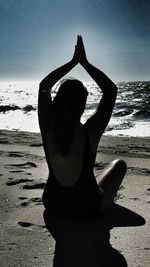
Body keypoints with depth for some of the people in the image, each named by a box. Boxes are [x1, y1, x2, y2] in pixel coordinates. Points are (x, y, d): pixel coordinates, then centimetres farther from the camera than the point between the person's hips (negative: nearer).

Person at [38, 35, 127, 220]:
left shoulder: (48, 128, -17)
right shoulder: (89, 132, -25)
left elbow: (44, 86, 0)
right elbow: (111, 90, -12)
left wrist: (73, 62, 2)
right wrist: (84, 62, -7)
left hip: (52, 205, 3)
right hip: (88, 209, -3)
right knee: (119, 164, 22)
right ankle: (107, 199, 46)